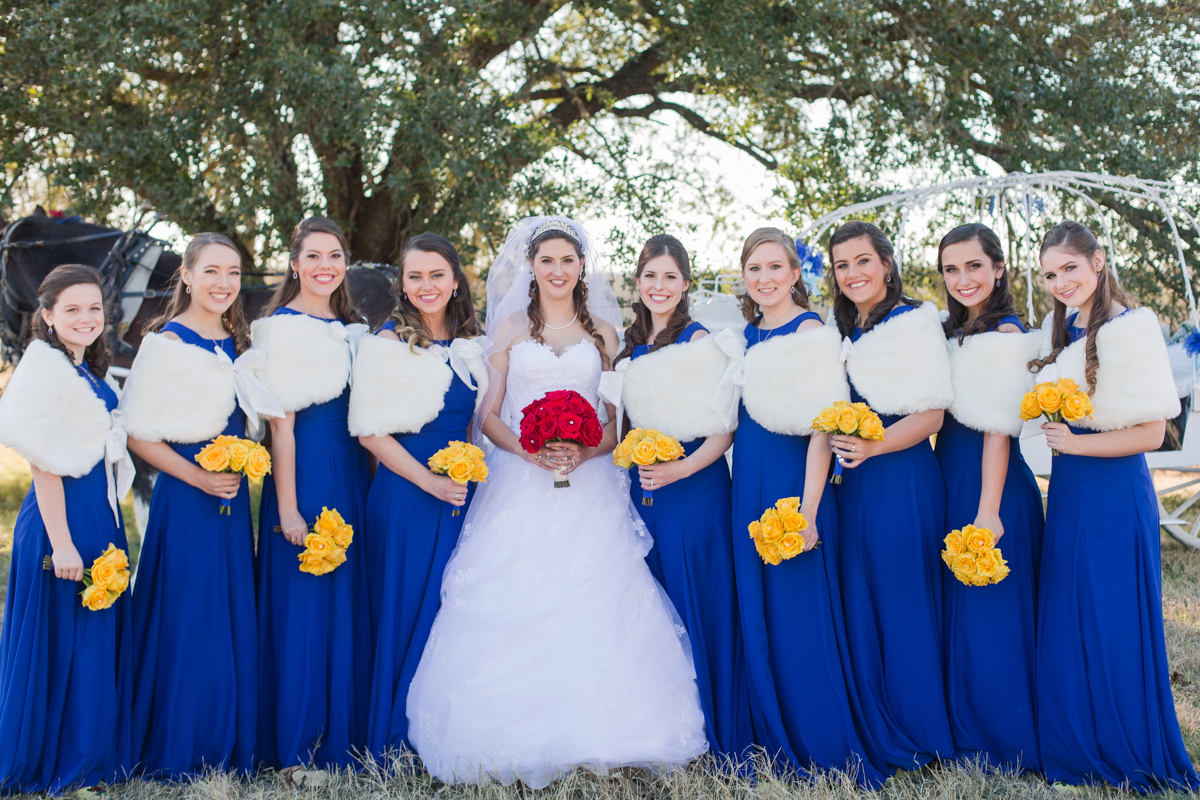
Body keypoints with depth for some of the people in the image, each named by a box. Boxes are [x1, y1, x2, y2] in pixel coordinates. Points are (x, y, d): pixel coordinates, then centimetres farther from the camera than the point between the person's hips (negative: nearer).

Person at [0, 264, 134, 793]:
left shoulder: (87, 371, 13)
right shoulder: (46, 367, -13)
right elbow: (44, 463, -18)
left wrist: (107, 529, 16)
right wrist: (61, 543, -20)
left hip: (99, 515, 9)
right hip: (61, 517, -9)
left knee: (98, 640, 14)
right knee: (56, 642, 1)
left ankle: (89, 758, 25)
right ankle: (46, 768, 14)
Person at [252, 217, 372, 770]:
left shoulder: (350, 330, 13)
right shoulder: (280, 329, -7)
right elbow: (281, 424, -12)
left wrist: (375, 484, 10)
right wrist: (287, 507, -16)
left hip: (352, 472, 7)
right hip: (304, 474, -7)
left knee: (350, 606, 10)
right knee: (302, 607, -2)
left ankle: (343, 740, 21)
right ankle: (294, 746, 9)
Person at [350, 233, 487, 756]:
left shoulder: (470, 346, 11)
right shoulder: (386, 346, -6)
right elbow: (370, 432, -11)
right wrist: (430, 482, -15)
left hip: (462, 493, 5)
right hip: (406, 494, -5)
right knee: (405, 612, 1)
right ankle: (395, 743, 14)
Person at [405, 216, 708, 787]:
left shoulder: (603, 332, 12)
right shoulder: (511, 330, 10)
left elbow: (618, 420, 9)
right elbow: (488, 416, 6)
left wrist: (585, 452, -11)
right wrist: (529, 450, -12)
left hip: (587, 487, 0)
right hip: (519, 484, 0)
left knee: (593, 608, -8)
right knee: (514, 607, -6)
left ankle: (594, 741, 3)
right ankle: (517, 745, 3)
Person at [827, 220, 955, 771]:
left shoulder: (916, 321, -6)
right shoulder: (843, 332, 15)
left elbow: (931, 415, -12)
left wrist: (873, 447, -24)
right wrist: (843, 447, 6)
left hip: (904, 481, -7)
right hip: (853, 483, 7)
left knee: (904, 607, -1)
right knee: (858, 607, 8)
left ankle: (918, 738, 13)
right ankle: (876, 732, 21)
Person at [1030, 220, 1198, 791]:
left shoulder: (1132, 326, -12)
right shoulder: (1057, 333, 11)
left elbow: (1151, 432, -14)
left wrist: (1075, 443, -19)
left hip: (1116, 491, -7)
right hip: (1066, 489, 7)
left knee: (1115, 622, 1)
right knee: (1064, 623, 12)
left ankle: (1130, 755, 17)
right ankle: (1077, 747, 26)